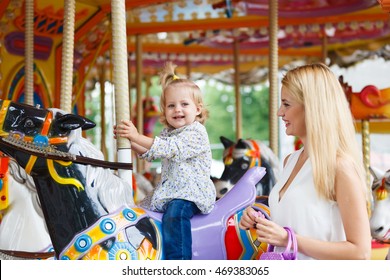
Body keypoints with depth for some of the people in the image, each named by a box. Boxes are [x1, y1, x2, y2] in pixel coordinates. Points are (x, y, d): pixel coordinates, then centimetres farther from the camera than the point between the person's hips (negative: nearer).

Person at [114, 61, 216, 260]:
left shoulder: (196, 132, -12)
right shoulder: (167, 132, 16)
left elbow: (170, 148, -25)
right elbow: (148, 154, 18)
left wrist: (138, 137, -30)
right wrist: (129, 140, 1)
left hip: (191, 193, -9)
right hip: (168, 191, 9)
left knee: (175, 213, -33)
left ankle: (178, 259, -39)